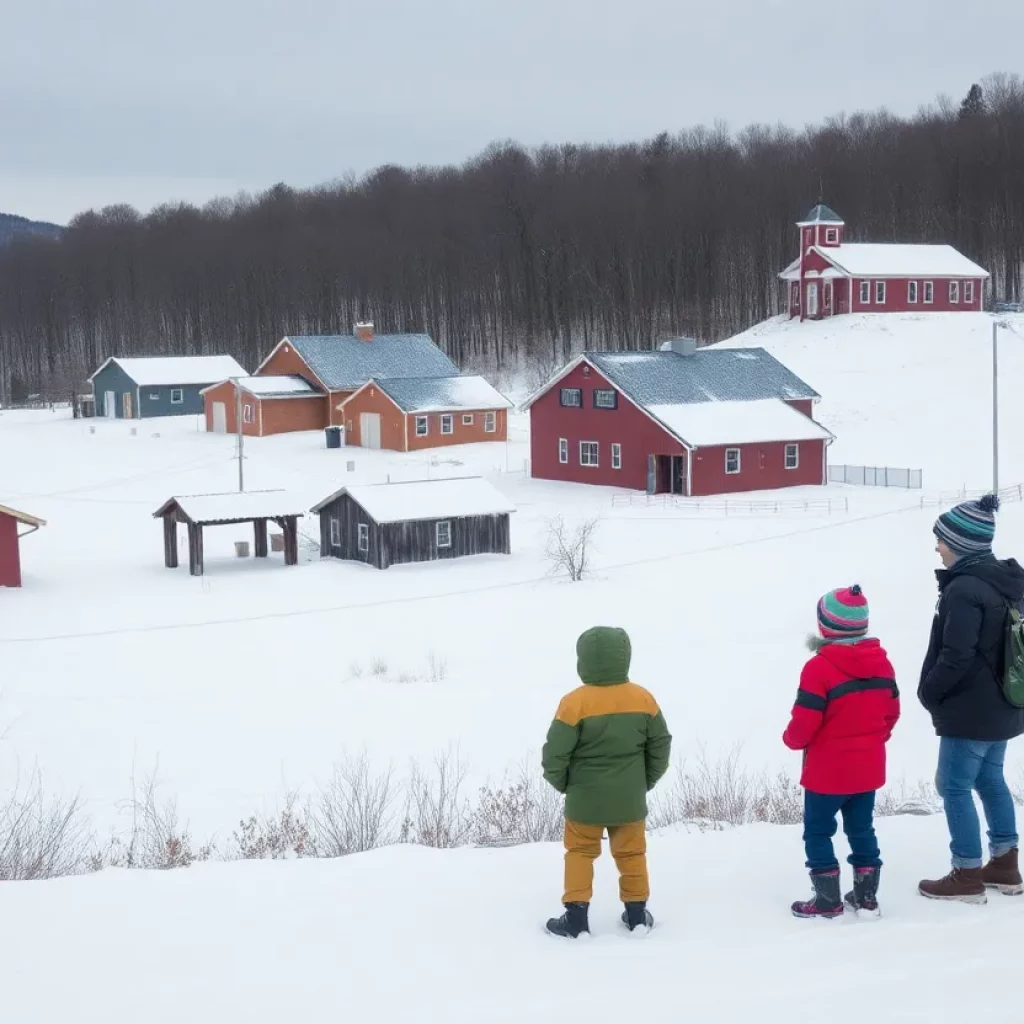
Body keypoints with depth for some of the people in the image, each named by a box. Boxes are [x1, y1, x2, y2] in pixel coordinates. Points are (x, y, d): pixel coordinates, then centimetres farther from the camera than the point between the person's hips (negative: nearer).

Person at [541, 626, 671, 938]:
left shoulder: (575, 702, -19)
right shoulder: (643, 698, -6)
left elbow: (555, 752, -15)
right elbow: (660, 745, 3)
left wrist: (561, 783, 4)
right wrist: (645, 782, 16)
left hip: (585, 798, -3)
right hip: (629, 798, 3)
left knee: (580, 852, 13)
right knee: (631, 853, 18)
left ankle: (576, 917, 11)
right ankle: (637, 915, 24)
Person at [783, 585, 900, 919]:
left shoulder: (819, 668, -21)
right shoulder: (882, 662, 0)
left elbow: (804, 724, -19)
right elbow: (892, 713, 10)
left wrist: (791, 740, 2)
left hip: (828, 771, -6)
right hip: (868, 768, 6)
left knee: (817, 831, 7)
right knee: (861, 829, 17)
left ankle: (828, 900, 11)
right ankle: (866, 896, 22)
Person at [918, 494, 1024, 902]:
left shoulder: (964, 589, -23)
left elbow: (956, 657, -25)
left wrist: (929, 692, -9)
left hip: (970, 712, -9)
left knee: (954, 787, 1)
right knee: (990, 780, 19)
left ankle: (968, 875, 7)